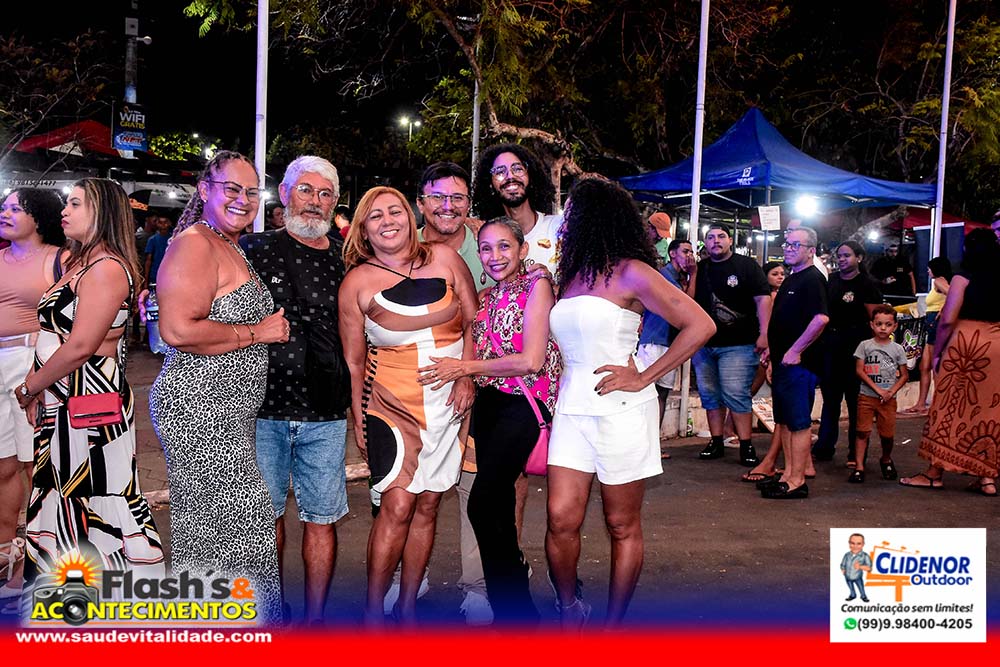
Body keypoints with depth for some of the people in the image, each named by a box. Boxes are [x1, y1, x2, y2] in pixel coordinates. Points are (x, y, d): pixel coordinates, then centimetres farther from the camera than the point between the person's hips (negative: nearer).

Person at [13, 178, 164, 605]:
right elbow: (54, 335, 15)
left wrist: (29, 389, -8)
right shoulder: (76, 261, 16)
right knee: (60, 496, 16)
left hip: (90, 402, -10)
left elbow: (80, 346, -20)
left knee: (96, 498, -3)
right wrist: (37, 392, 6)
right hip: (62, 404, 10)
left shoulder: (106, 268, -15)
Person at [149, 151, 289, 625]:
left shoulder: (233, 250, 19)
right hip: (199, 408, -9)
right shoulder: (193, 245, -11)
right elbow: (178, 330, -22)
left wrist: (271, 326, 15)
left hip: (229, 411, 10)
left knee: (212, 526, 13)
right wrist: (257, 332, -14)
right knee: (238, 519, -7)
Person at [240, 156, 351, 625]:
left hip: (324, 413, 1)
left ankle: (315, 618, 21)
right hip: (263, 406, -1)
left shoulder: (344, 256, 6)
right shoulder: (254, 249, 1)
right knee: (267, 514, 10)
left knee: (321, 519, 6)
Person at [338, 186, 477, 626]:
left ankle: (407, 606, 21)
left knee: (427, 506, 7)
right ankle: (373, 611, 5)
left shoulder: (444, 258, 1)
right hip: (392, 403, -2)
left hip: (448, 402, 2)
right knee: (397, 506, -10)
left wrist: (467, 376, -5)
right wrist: (359, 421, 1)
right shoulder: (357, 282, -2)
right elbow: (353, 361, 3)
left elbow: (474, 320, 6)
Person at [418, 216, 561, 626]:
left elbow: (531, 361, -17)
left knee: (483, 504, -11)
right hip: (487, 404, 7)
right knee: (499, 506, 11)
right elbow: (480, 353, 14)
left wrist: (464, 368, -13)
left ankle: (514, 611, 4)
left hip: (522, 404, -7)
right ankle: (517, 610, 28)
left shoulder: (536, 285, -9)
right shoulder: (485, 297, 13)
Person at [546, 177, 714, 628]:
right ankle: (569, 612, 20)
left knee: (623, 526, 5)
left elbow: (700, 326, -10)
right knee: (561, 519, -1)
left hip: (619, 410, -5)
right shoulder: (572, 275, 13)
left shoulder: (629, 272, -6)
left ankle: (613, 625, 16)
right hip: (572, 409, 6)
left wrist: (644, 377, -11)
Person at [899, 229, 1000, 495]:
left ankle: (935, 473, 9)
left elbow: (947, 319, -13)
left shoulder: (964, 277, -6)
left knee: (950, 408, 3)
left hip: (966, 342, -4)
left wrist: (937, 352, -3)